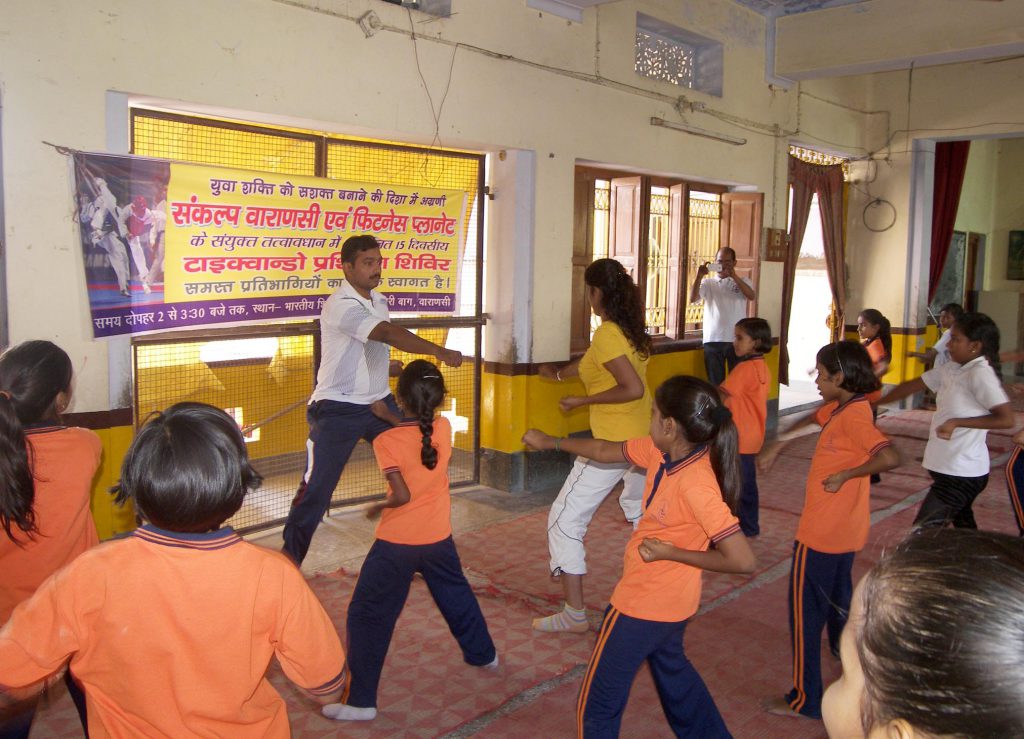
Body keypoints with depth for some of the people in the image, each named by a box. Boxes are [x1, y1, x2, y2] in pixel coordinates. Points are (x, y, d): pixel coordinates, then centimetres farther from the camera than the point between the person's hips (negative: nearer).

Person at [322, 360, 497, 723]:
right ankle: (483, 654, 46)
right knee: (457, 596, 28)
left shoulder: (386, 441, -18)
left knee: (368, 615, 5)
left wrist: (379, 507, -3)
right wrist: (388, 416, 11)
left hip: (397, 542, -5)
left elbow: (402, 495, -21)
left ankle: (360, 700, 6)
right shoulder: (444, 427, -5)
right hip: (438, 537, 5)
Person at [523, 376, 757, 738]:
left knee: (597, 706, 6)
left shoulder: (696, 485, -32)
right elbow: (607, 451, 7)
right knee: (670, 666, 34)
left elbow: (743, 560, -30)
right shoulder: (661, 451, -9)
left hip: (644, 604, -9)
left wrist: (672, 553, -24)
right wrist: (550, 442, 14)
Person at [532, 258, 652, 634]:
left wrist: (581, 401, -17)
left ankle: (575, 614, 3)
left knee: (565, 519, 0)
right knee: (641, 512, 29)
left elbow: (634, 388, -26)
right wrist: (559, 373, 36)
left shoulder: (606, 335, -19)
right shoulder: (632, 329, 7)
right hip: (643, 439, 9)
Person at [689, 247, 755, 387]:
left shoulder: (742, 281, 10)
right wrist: (699, 276, -20)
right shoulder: (708, 283, 8)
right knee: (715, 382, 5)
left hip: (737, 340, 0)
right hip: (713, 340, 0)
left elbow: (751, 296, -11)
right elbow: (693, 298, -8)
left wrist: (734, 276, -20)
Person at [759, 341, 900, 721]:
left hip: (822, 532, -9)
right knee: (838, 599, 28)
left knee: (806, 609, 0)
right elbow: (813, 420, 24)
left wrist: (845, 475, -25)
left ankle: (804, 699, 8)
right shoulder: (842, 407, 5)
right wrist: (777, 444, 15)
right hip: (845, 530, 9)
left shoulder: (853, 415, -23)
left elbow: (890, 457, -35)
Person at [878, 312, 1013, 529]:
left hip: (961, 473, -9)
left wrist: (957, 422, -25)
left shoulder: (980, 374, -19)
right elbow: (912, 386, 13)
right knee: (965, 531, 21)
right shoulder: (951, 369, 5)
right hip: (949, 468, 9)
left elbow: (1006, 419, -25)